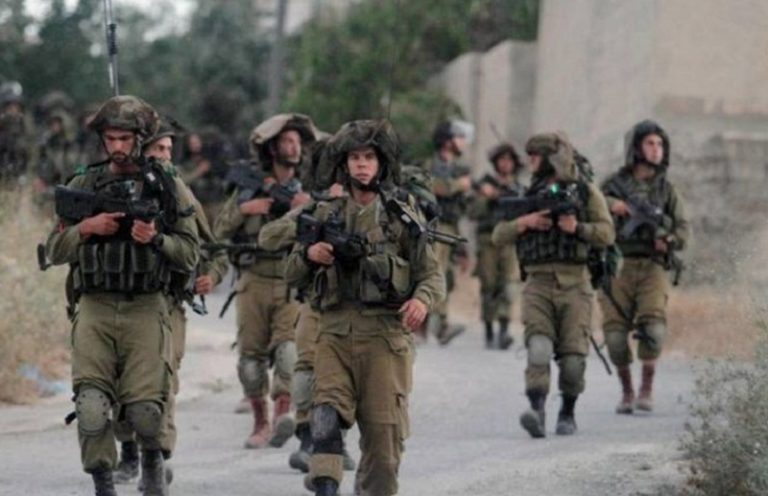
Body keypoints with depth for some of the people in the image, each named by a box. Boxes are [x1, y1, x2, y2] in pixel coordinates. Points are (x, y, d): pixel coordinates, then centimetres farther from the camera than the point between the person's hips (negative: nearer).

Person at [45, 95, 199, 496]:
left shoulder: (167, 188, 8)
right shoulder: (83, 186, 11)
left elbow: (190, 255, 6)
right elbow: (54, 251, 11)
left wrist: (156, 239, -11)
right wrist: (86, 228, -7)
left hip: (146, 309, -1)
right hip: (94, 309, 1)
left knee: (145, 410, -7)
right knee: (92, 407, -14)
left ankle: (152, 459, 25)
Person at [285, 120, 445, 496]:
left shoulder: (402, 217, 6)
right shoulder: (325, 215, 12)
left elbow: (432, 274, 7)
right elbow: (292, 277, 18)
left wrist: (422, 299, -15)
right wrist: (308, 255, -4)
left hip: (385, 334, -1)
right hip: (335, 329, 1)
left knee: (384, 429, 0)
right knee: (327, 414, -17)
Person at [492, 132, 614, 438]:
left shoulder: (586, 192, 8)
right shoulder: (530, 195, 17)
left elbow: (607, 234, 0)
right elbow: (498, 236, 12)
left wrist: (578, 227, -15)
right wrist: (525, 222, -5)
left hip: (574, 283, -2)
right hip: (538, 283, 2)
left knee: (573, 355, -1)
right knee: (538, 347, -16)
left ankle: (568, 413, 18)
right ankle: (537, 412, -27)